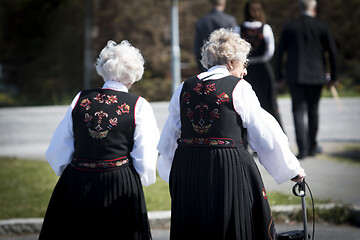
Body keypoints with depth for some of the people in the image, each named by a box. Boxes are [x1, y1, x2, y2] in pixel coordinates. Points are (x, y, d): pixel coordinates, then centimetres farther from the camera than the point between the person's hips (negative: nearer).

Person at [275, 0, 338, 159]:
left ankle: (303, 148, -14)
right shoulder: (322, 27, -2)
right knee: (313, 111, 14)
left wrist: (279, 75, 10)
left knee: (298, 111, -1)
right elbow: (332, 51, -1)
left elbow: (280, 52, 1)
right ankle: (312, 147, 24)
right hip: (316, 75, 0)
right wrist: (333, 75, 8)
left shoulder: (289, 27, 1)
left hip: (295, 76, 0)